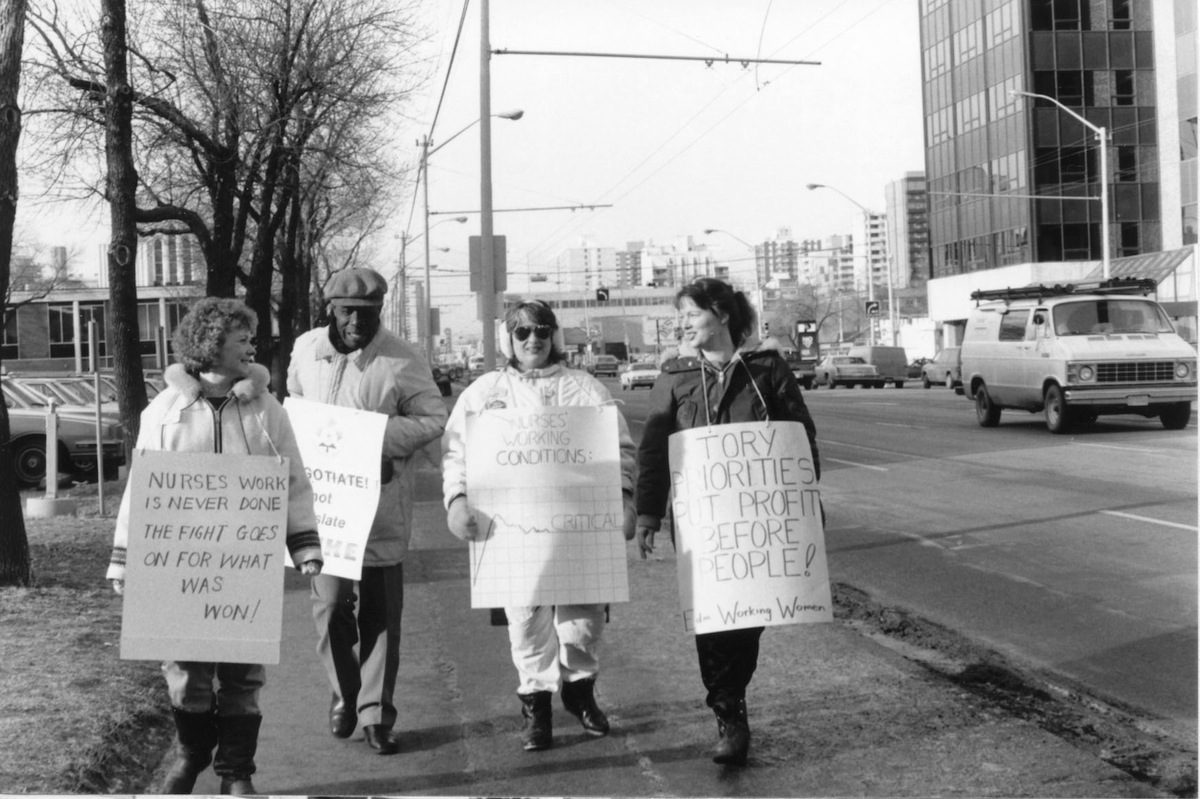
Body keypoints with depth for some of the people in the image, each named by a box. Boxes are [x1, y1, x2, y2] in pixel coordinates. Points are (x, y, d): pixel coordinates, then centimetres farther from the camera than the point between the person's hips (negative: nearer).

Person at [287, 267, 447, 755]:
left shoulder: (402, 361, -8)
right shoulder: (306, 349, 5)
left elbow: (434, 419, -5)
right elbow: (294, 407, 20)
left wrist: (376, 437, -18)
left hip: (380, 502, -2)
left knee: (380, 612, 4)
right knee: (330, 602, -1)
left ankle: (376, 714, 14)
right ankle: (343, 692, 24)